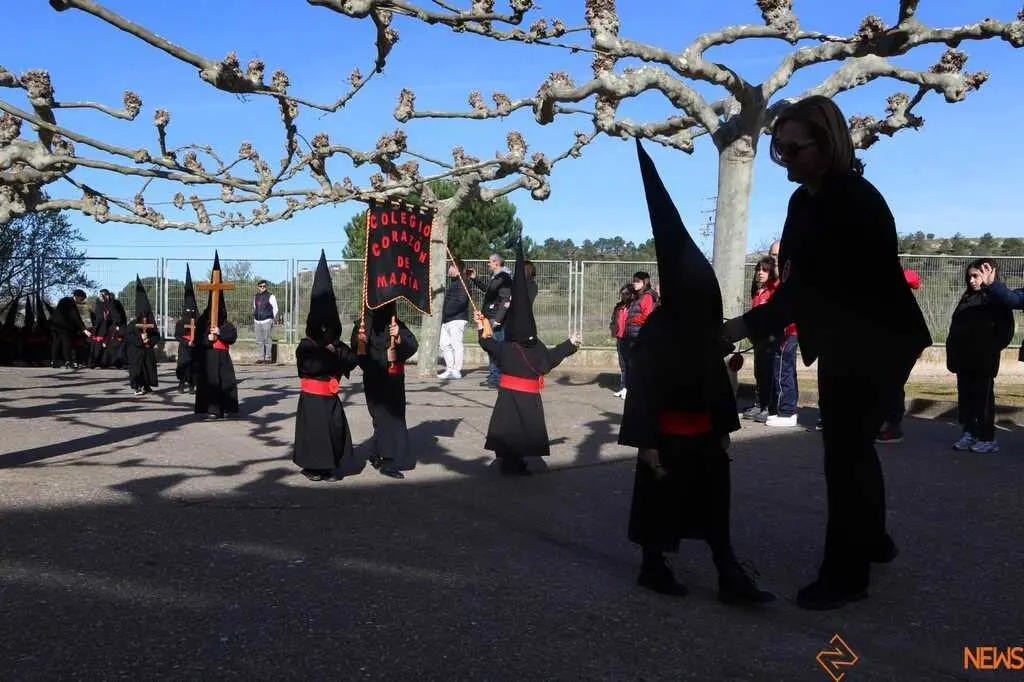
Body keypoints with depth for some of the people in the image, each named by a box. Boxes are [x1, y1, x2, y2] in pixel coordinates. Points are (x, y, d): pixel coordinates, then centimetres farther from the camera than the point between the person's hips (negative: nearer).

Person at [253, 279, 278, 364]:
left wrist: (273, 320, -5)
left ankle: (268, 358, -1)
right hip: (257, 322, 6)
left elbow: (275, 309, 0)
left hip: (267, 321, -6)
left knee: (267, 340, -6)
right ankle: (261, 358, 11)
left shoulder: (270, 296, -2)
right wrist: (253, 319, 19)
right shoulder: (256, 297, 15)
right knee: (259, 341, 5)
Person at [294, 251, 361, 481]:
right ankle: (311, 467, 11)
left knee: (335, 428, 5)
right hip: (312, 397, -5)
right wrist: (329, 353, -16)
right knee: (313, 429, -3)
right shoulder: (305, 346, -9)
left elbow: (354, 360, -2)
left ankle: (327, 467, 17)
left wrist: (337, 351, -14)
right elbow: (313, 366, -25)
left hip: (330, 395, 6)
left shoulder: (336, 345, 8)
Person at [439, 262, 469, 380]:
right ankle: (450, 369, 16)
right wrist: (443, 315, 14)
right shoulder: (452, 283, 22)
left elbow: (461, 301, -20)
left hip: (457, 319, -10)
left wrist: (447, 312, -17)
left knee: (457, 344, -7)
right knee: (444, 344, 10)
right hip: (447, 320, 10)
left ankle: (456, 371, -5)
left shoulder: (462, 283, -9)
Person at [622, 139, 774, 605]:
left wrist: (724, 428, 12)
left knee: (715, 504, 9)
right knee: (661, 503, 7)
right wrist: (645, 441, -21)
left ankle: (730, 577, 16)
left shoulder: (705, 329, 5)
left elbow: (718, 379, 11)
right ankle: (653, 568, 24)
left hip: (704, 433, 7)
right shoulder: (656, 331, -17)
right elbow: (641, 389, -19)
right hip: (668, 436, -7)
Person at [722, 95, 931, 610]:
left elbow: (817, 284, -32)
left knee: (845, 449, -7)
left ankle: (847, 572, 4)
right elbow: (801, 277, 4)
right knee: (853, 441, 20)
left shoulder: (855, 201, -24)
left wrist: (748, 324, -38)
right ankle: (872, 540, 39)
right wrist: (758, 323, -14)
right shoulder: (805, 200, 3)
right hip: (844, 340, 9)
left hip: (878, 341, -9)